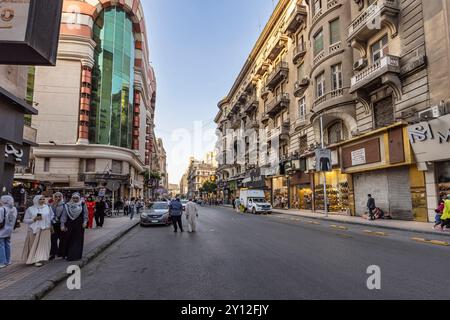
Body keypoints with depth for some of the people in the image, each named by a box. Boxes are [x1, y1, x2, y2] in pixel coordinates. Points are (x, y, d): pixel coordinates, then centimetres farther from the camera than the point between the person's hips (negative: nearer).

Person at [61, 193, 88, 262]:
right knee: (69, 240, 7)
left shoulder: (83, 205, 0)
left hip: (79, 226, -1)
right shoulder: (68, 205, 3)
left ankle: (77, 255, 13)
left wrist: (85, 221, -17)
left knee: (78, 240, 3)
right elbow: (64, 215, 1)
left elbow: (85, 214, -5)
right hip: (69, 225, 1)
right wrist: (62, 225, -4)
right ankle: (68, 255, 22)